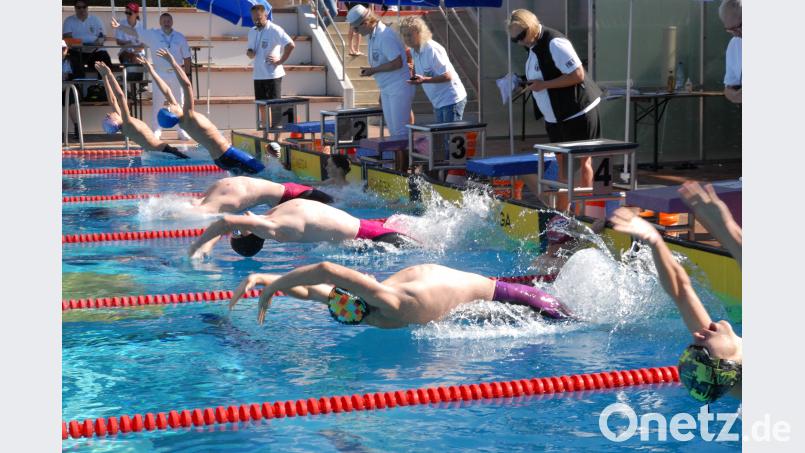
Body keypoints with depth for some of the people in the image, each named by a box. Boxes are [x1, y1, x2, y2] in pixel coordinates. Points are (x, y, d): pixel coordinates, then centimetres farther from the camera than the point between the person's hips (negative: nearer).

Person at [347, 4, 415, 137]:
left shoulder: (385, 36, -20)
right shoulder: (373, 36, 10)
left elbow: (397, 63, -24)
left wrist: (373, 70, -17)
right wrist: (381, 92, 17)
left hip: (399, 89, -10)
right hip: (387, 90, 10)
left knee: (400, 131, -6)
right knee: (393, 130, 12)